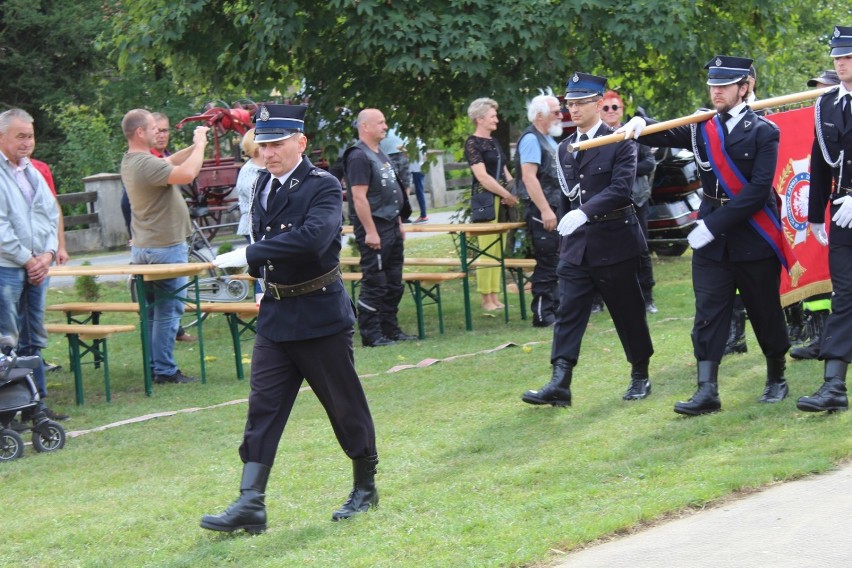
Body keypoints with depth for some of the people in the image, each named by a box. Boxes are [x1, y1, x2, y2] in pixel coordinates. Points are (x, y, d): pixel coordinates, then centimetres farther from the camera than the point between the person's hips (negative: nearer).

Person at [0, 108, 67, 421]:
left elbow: (51, 215, 17)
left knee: (33, 339, 13)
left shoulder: (33, 173, 16)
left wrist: (47, 254, 1)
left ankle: (37, 401, 18)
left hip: (36, 267, 8)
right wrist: (27, 260, -11)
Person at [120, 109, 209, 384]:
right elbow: (187, 173, -32)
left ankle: (156, 366, 19)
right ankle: (164, 370, -2)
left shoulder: (130, 162, 9)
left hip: (143, 248, 10)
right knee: (169, 310, -4)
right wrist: (199, 145, -16)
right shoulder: (146, 163, -22)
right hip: (165, 248, -10)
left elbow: (170, 161, 21)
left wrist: (195, 146, 10)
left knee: (154, 310, 15)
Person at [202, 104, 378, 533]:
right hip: (276, 315, 6)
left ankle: (365, 488, 23)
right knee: (263, 406, -1)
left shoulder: (324, 187, -14)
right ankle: (251, 504, -4)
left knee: (345, 405, 5)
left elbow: (313, 237, -32)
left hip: (321, 315, -6)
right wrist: (265, 280, 15)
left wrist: (250, 256, -31)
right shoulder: (263, 186, 8)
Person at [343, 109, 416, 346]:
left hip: (391, 226, 10)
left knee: (394, 284, 13)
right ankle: (370, 335, -3)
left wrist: (398, 224, 21)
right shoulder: (358, 156, -15)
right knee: (374, 284, -7)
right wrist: (370, 232, -23)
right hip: (374, 227, -10)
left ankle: (390, 329, 20)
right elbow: (359, 197, -21)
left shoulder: (379, 154, 17)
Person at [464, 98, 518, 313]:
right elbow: (482, 176, -14)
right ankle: (486, 301, -5)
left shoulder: (493, 142, 18)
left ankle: (495, 297, 12)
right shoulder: (472, 143, -7)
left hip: (502, 199, 8)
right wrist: (508, 195, -13)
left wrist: (514, 191, 2)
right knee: (487, 250, -8)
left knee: (499, 250, 8)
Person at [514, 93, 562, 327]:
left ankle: (553, 308, 20)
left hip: (553, 209, 10)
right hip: (541, 211, -10)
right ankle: (542, 315, -5)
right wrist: (545, 210, -26)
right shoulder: (531, 139, -13)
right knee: (546, 264, -8)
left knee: (553, 264, 13)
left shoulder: (548, 140, 17)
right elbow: (529, 177, -22)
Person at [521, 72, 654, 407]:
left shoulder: (620, 143, -9)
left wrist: (584, 212, -31)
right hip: (576, 246, 5)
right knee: (568, 313, -4)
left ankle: (640, 377, 21)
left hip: (614, 242, -5)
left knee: (628, 313, 6)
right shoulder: (566, 148, 11)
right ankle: (560, 384, -10)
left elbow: (621, 188, -21)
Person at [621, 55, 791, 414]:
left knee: (765, 311, 8)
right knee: (708, 311, -4)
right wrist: (639, 126, -25)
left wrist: (714, 225, -20)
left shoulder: (763, 131, -8)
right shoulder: (702, 127, 7)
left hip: (754, 233, -4)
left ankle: (777, 379, 27)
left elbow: (758, 190, -16)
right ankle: (707, 391, -8)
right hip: (711, 236, 4)